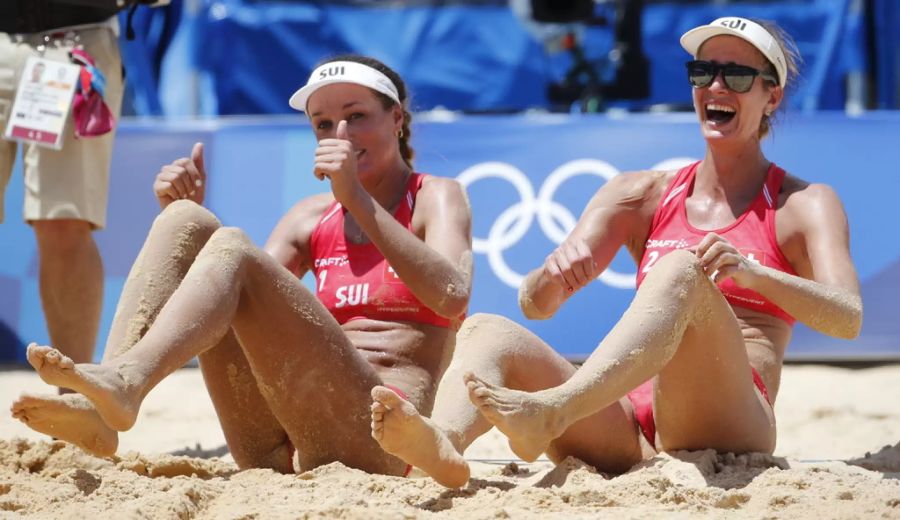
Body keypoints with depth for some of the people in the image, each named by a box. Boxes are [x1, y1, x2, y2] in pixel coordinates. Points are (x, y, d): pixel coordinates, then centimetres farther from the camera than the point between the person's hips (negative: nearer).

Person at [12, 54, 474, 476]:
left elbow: (451, 299, -12)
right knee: (186, 220, -6)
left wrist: (359, 199, -17)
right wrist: (186, 212, 4)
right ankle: (96, 407, -28)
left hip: (374, 444, -6)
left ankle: (125, 380, -52)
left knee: (233, 248, -23)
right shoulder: (312, 219, 25)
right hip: (274, 449, 6)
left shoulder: (435, 197, 10)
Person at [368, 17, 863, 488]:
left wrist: (751, 274, -26)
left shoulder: (804, 204, 12)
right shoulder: (641, 195, 21)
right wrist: (554, 273, -15)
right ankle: (443, 443, -49)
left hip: (728, 430, -4)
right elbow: (534, 304, 10)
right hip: (626, 433, 4)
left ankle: (552, 411, -55)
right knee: (485, 329, -15)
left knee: (683, 271, -29)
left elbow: (847, 319, -8)